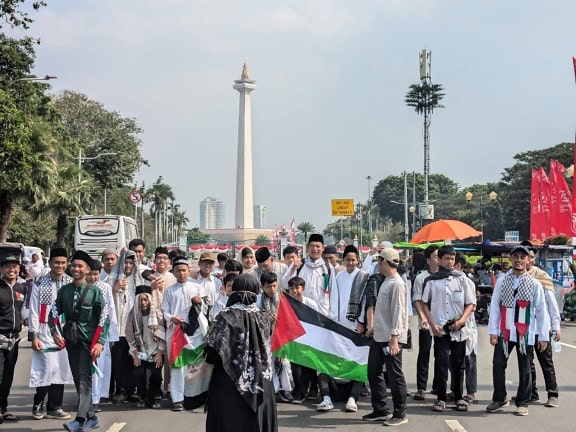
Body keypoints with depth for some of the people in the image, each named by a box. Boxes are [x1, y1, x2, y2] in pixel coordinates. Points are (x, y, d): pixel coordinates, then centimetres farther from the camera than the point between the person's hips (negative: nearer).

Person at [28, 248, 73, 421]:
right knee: (49, 368, -8)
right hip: (46, 332, -3)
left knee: (61, 369, 6)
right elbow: (33, 312, -2)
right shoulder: (40, 284, -3)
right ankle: (38, 404, 11)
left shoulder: (71, 283, 3)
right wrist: (34, 336, -6)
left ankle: (54, 407, 17)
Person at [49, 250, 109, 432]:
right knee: (78, 380, 9)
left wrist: (99, 342, -14)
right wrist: (56, 332, -5)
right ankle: (91, 417, 19)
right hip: (70, 340, 5)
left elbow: (103, 318, -7)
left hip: (88, 340, -5)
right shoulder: (64, 290, 6)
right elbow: (55, 313, 10)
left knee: (84, 379, -11)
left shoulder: (94, 291, -4)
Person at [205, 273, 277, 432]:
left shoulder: (226, 317, -11)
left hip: (230, 384, -3)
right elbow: (268, 351, 5)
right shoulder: (264, 319, 0)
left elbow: (213, 353, -11)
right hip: (261, 386, 3)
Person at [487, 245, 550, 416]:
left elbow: (542, 311, 0)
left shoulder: (535, 284, -1)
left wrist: (543, 336, -2)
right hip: (504, 332, 1)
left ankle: (522, 403, 19)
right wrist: (493, 331, -4)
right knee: (498, 365, 5)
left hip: (525, 334, -1)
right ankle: (499, 399, 22)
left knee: (525, 369, 7)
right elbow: (494, 307, 1)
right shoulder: (502, 282, 2)